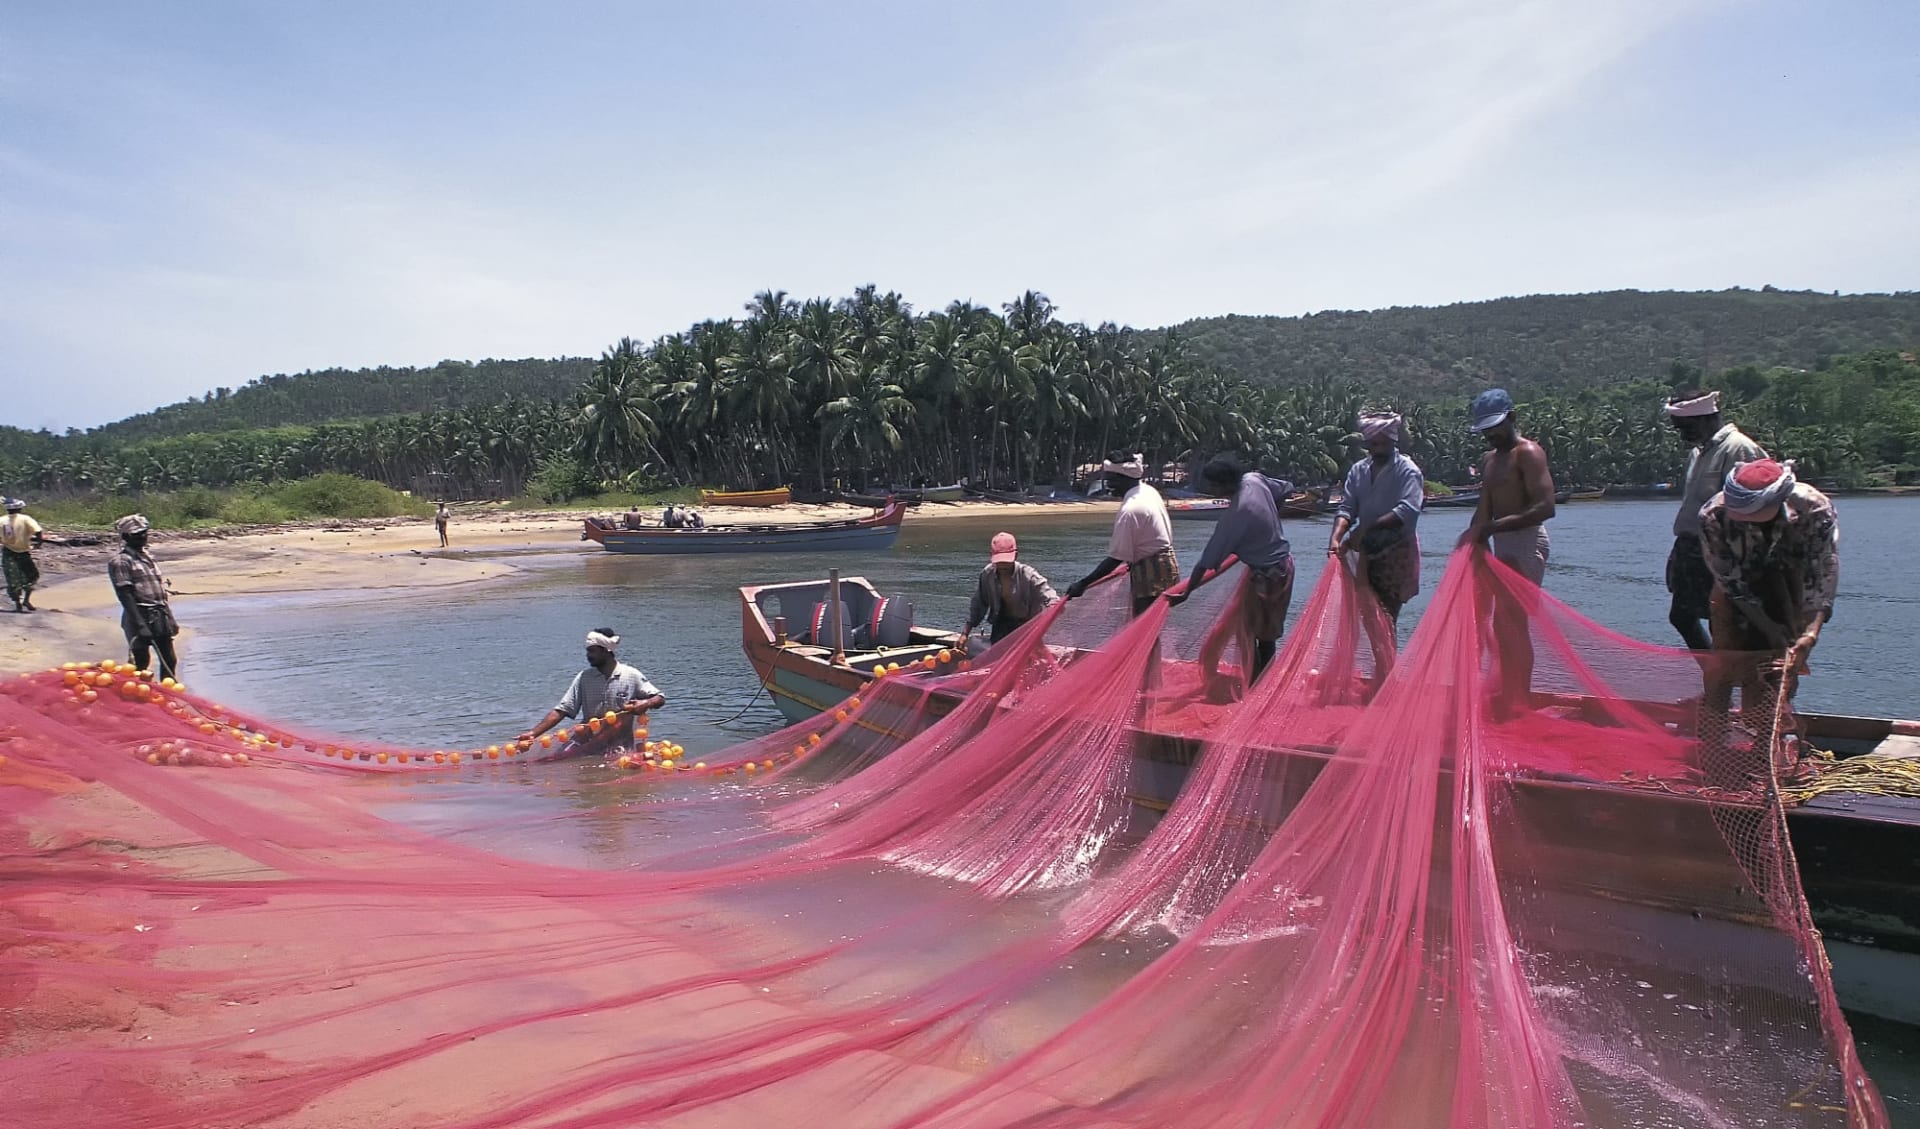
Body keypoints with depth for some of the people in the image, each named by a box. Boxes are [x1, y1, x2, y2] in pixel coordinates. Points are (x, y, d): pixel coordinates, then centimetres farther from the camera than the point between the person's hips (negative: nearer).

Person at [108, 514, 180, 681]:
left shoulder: (146, 555, 16)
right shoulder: (120, 561, -9)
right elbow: (125, 595, -16)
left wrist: (170, 617, 18)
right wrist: (140, 624, -22)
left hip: (160, 617, 8)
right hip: (141, 616, -8)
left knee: (169, 661, 10)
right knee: (141, 662, 0)